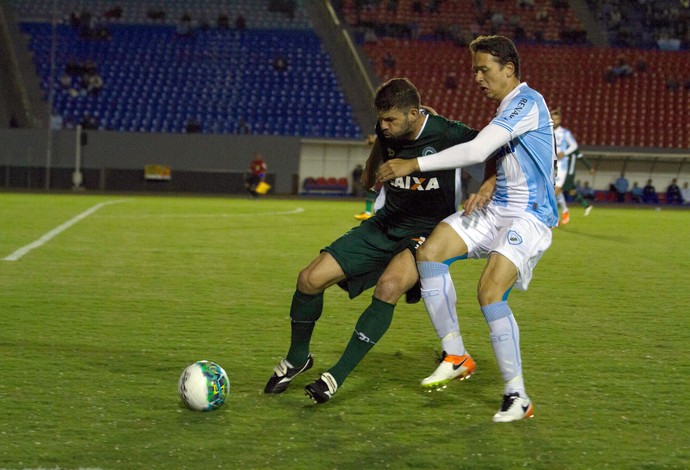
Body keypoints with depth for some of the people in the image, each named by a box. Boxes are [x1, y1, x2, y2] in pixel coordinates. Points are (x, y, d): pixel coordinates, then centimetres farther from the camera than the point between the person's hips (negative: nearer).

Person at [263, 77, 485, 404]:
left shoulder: (448, 135, -21)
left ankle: (337, 377, -24)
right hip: (385, 224, 6)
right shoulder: (387, 131, -4)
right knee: (310, 279, -6)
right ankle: (297, 358, 21)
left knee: (389, 286, -36)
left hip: (426, 231, -6)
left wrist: (488, 185, -26)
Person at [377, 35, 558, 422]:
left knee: (490, 292, -24)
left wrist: (414, 165, -24)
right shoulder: (507, 108, 16)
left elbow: (477, 150, -26)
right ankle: (456, 356, -1)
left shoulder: (526, 102, -16)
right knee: (430, 253, -8)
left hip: (529, 216, -9)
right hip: (496, 209, 9)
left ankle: (518, 398, -12)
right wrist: (486, 188, 8)